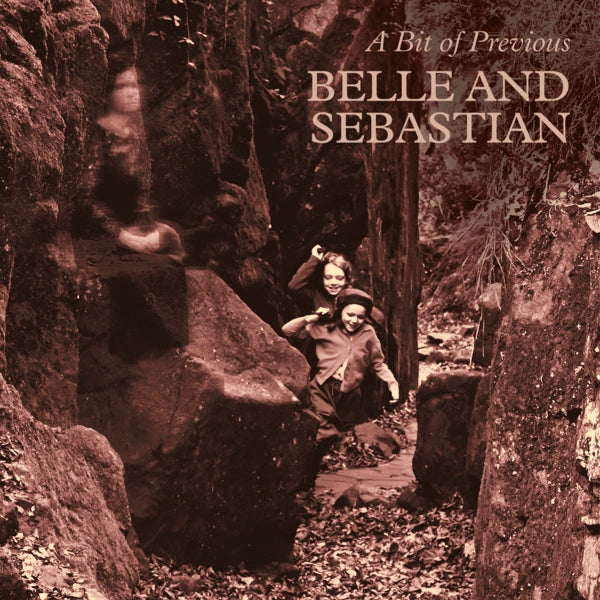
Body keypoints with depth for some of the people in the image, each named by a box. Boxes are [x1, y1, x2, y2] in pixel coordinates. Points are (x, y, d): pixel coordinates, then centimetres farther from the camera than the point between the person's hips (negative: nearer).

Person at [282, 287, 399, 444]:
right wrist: (312, 318, -3)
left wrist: (392, 383, 0)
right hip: (322, 389, -2)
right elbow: (287, 330, 6)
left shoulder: (368, 334, 6)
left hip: (349, 395, 2)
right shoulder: (325, 328, 4)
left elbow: (378, 364, 13)